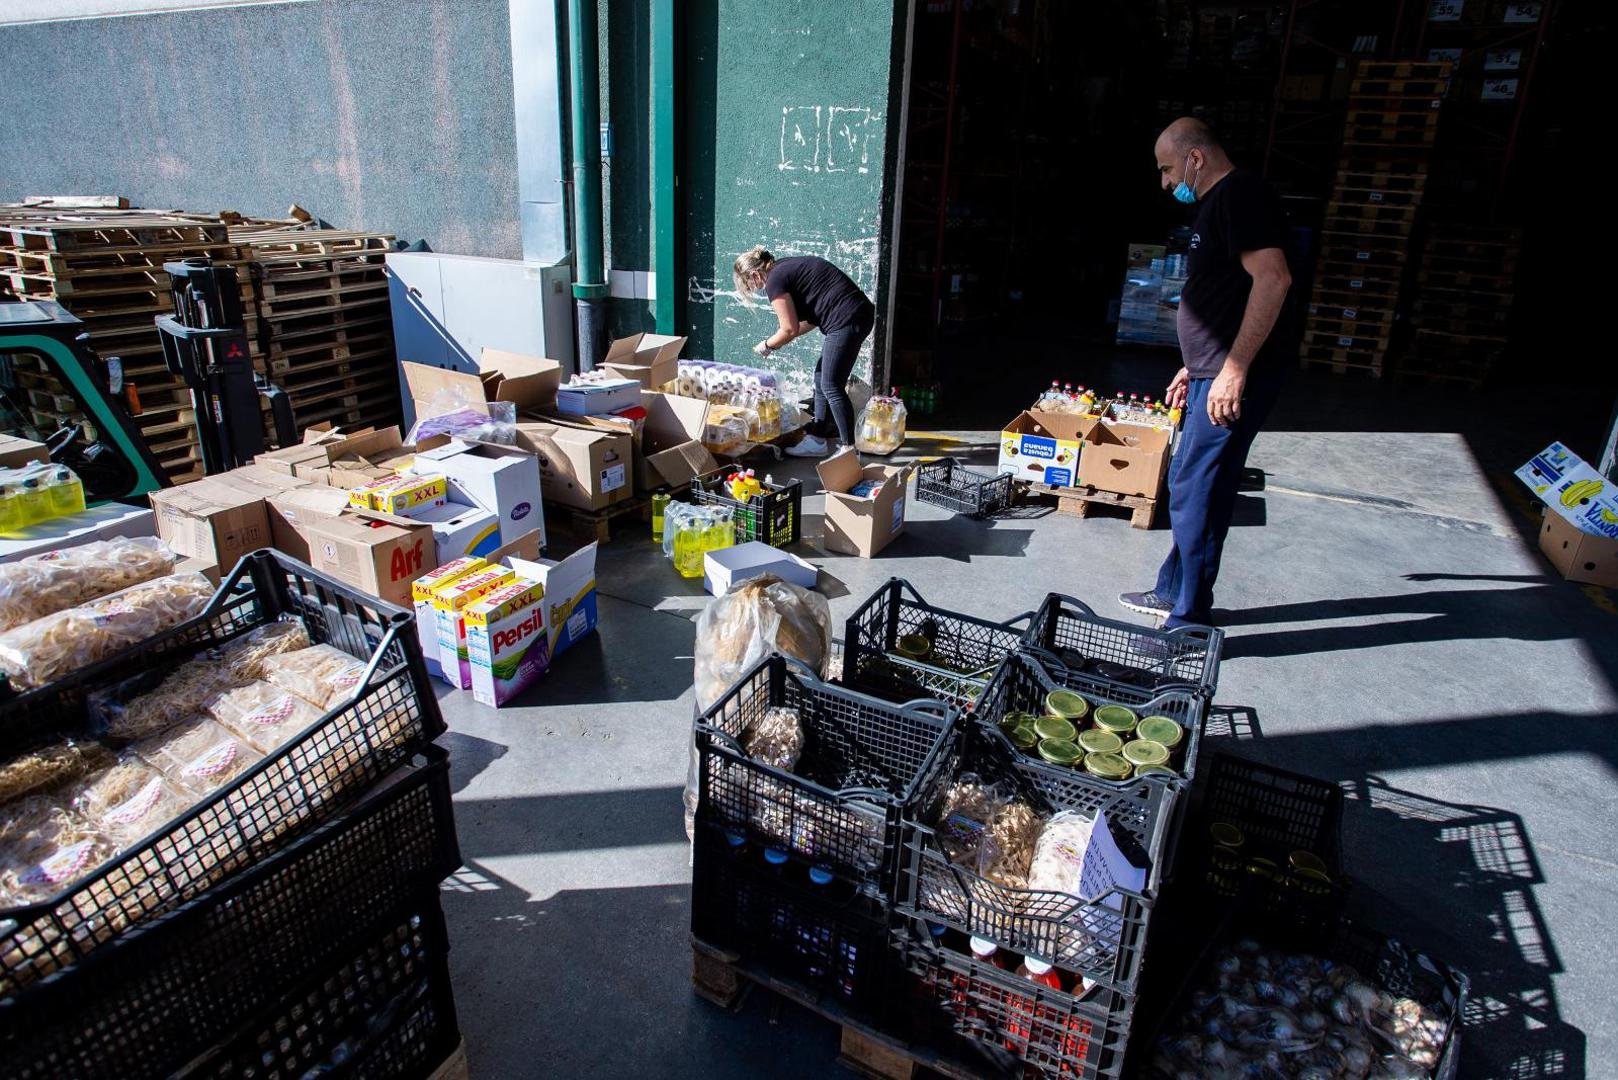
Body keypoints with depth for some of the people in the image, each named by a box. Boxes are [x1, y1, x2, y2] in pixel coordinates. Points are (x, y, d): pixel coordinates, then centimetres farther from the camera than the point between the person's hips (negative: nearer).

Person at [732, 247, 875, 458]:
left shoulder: (774, 280, -8)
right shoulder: (786, 268, 20)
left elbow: (789, 329, -8)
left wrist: (767, 345, 9)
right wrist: (776, 341, 21)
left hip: (846, 321, -10)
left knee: (831, 386, -4)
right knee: (822, 379, 15)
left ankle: (850, 448, 1)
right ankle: (818, 440, 22)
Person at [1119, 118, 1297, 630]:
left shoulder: (1240, 193, -12)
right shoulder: (1219, 202, 20)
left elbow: (1273, 278, -24)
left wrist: (1234, 369, -26)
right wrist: (1194, 367, 27)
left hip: (1236, 376, -11)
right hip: (1215, 372, 11)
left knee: (1195, 492, -7)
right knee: (1191, 485, 17)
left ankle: (1191, 621, 2)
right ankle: (1173, 590, 30)